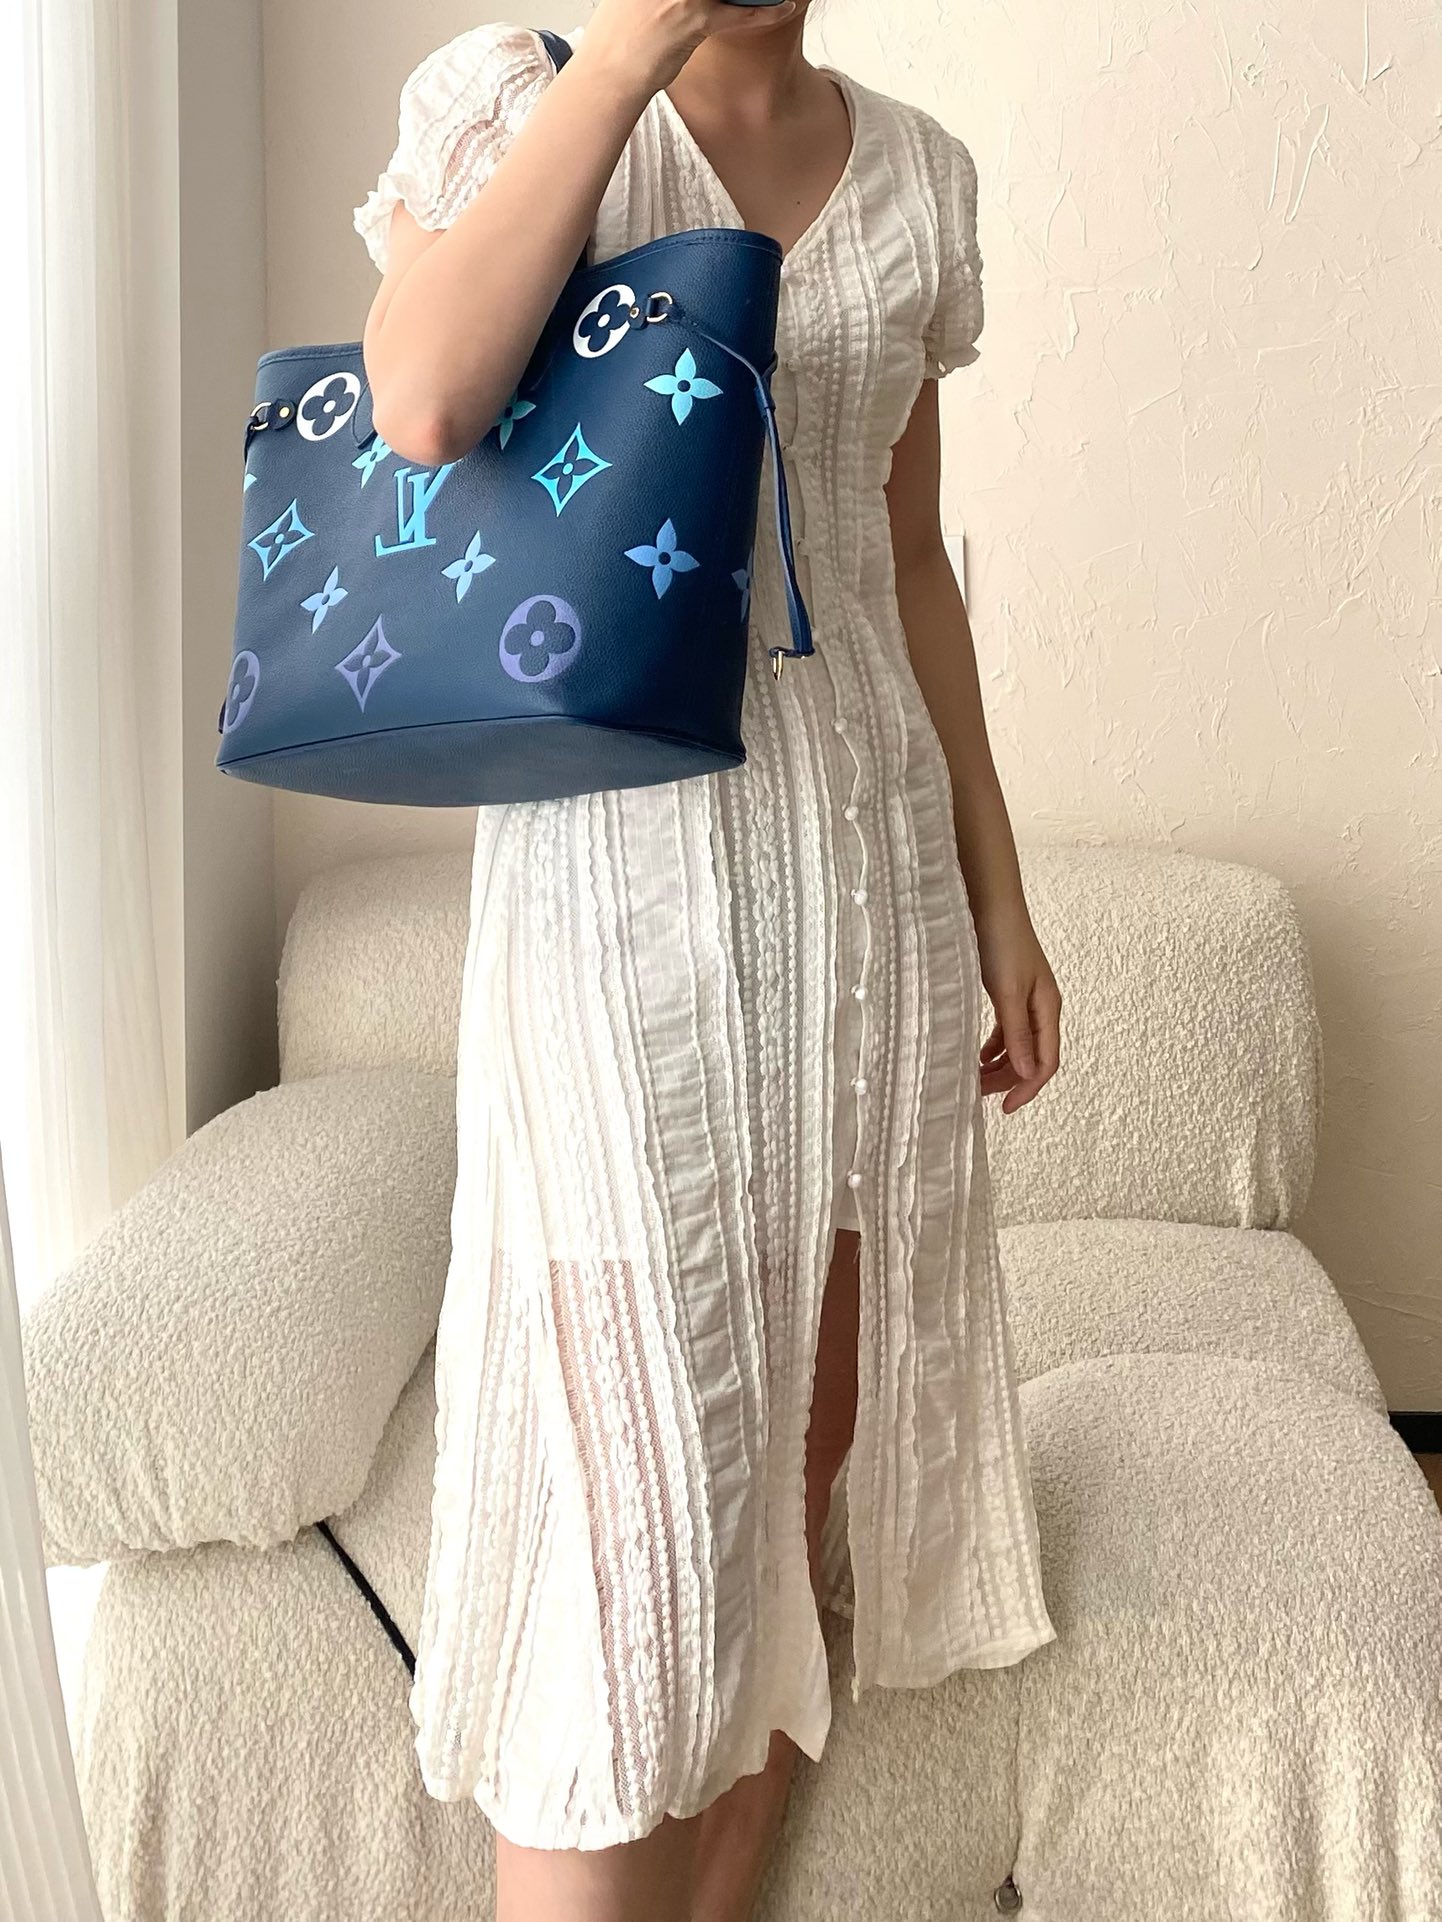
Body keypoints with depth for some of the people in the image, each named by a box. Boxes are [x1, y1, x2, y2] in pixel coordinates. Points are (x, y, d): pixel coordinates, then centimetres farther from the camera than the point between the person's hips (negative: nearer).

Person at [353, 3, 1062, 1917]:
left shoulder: (919, 173, 13)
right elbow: (425, 407, -20)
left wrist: (997, 894, 15)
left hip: (873, 866, 5)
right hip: (623, 871, -5)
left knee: (806, 1474, 11)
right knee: (638, 1505, -3)